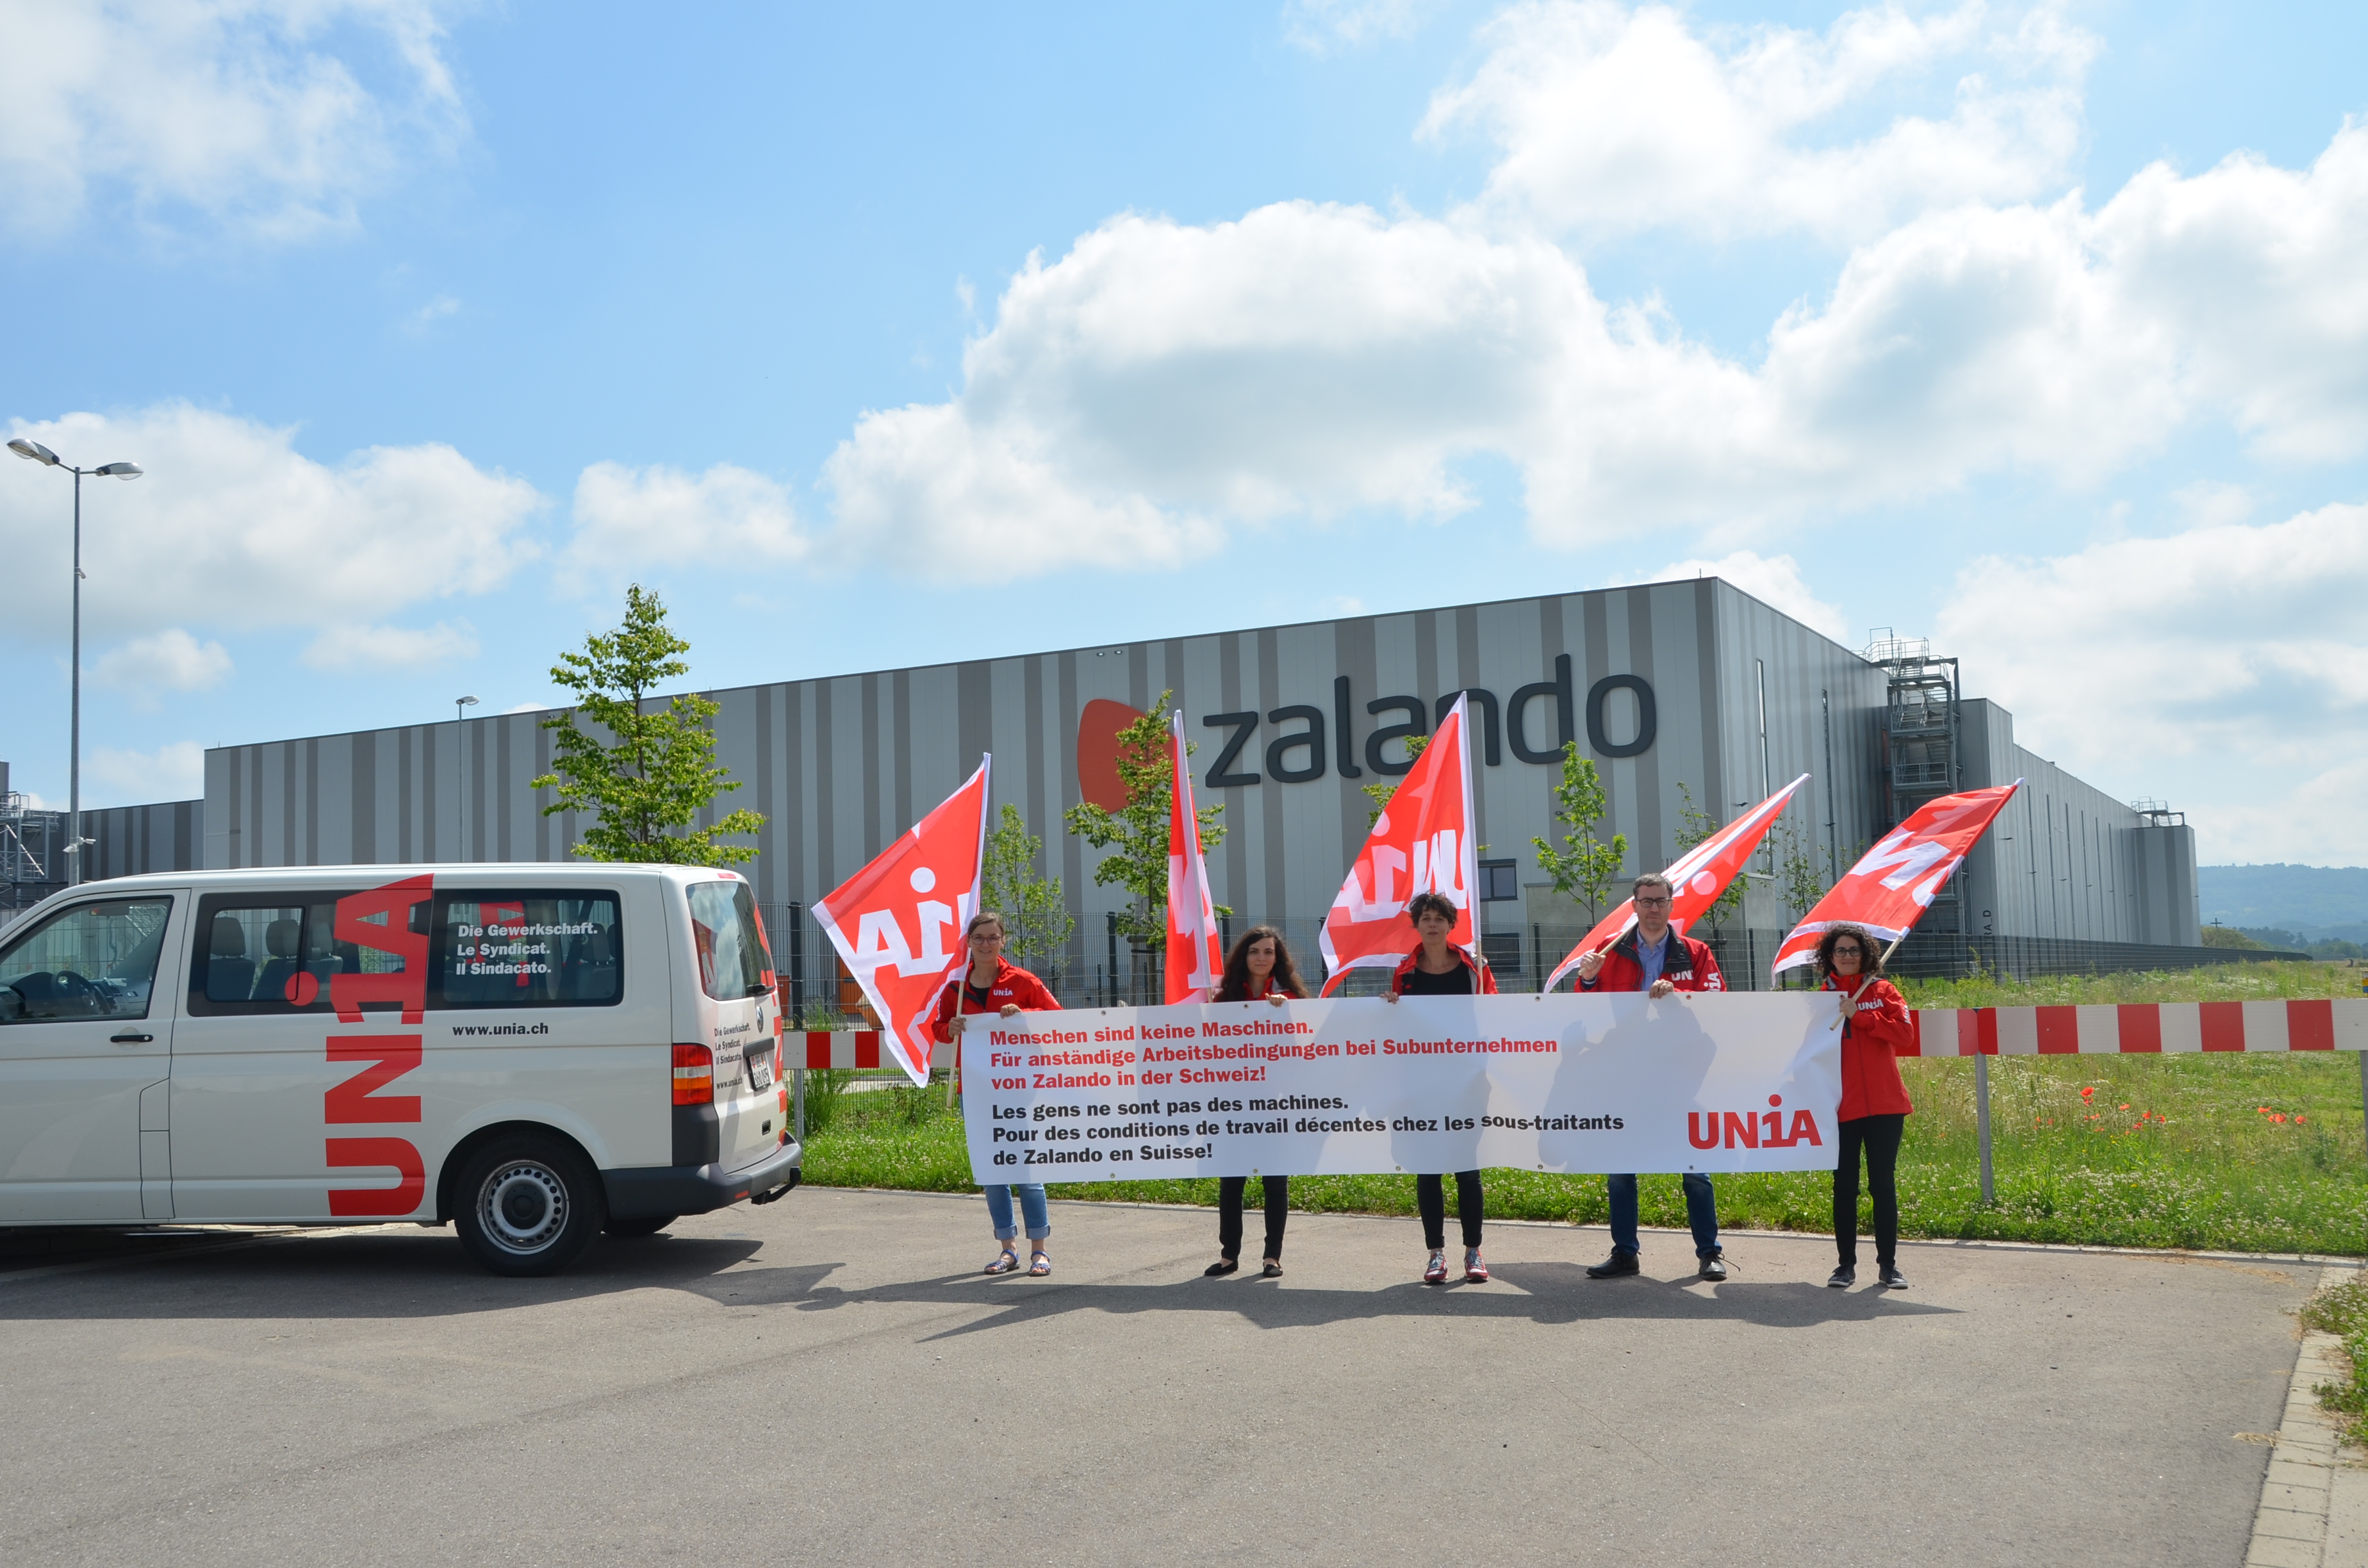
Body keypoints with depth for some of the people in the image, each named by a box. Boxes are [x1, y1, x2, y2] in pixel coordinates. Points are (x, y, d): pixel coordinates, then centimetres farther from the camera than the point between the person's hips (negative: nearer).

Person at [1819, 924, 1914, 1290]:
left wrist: (1859, 1016, -12)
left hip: (1884, 1106, 0)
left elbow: (1905, 1033, -7)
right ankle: (1846, 1264, 10)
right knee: (1844, 1186, 3)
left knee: (1884, 1183, 3)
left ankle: (1888, 1264, 9)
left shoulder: (1883, 991, 7)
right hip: (1841, 1106, 0)